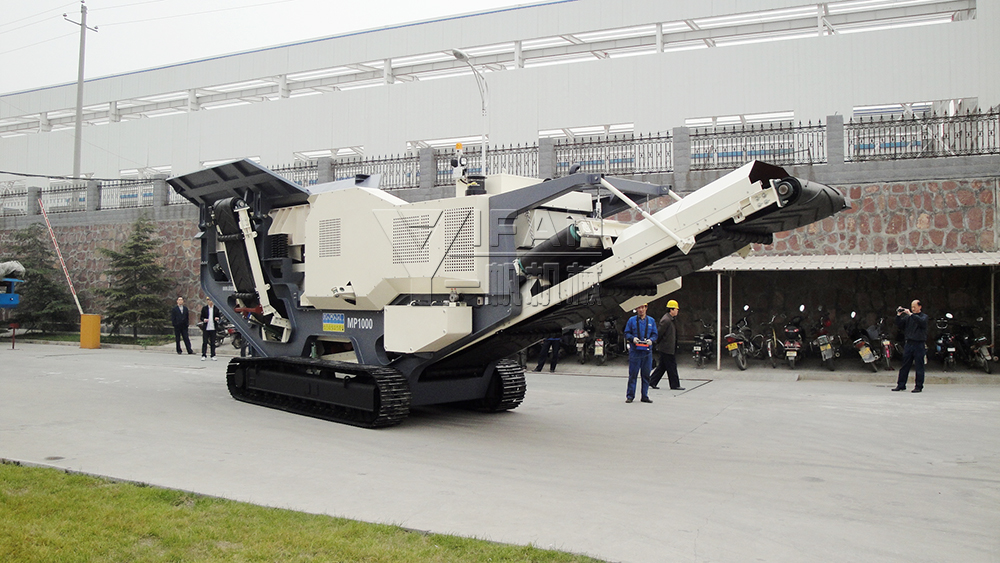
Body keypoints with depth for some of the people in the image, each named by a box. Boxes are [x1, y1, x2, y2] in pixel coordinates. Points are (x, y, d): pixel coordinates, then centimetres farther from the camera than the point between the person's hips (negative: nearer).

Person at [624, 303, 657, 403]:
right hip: (635, 350, -2)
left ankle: (645, 396, 14)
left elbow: (655, 334, 12)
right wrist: (632, 338, -12)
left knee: (646, 374, 5)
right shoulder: (631, 320, 7)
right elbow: (627, 333, 7)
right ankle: (630, 396, 4)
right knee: (633, 374, -3)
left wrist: (651, 340, -8)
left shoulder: (651, 321, 12)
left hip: (647, 351, 2)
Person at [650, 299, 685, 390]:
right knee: (671, 366, -2)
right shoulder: (666, 320, -17)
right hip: (666, 349, -10)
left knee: (662, 366, 12)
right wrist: (658, 343, -11)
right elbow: (659, 332, -19)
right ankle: (675, 385, 5)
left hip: (664, 349, 10)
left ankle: (651, 383, 16)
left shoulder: (670, 319, 16)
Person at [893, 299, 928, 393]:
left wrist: (911, 314, -21)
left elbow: (921, 321, -20)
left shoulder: (924, 316, 2)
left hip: (919, 344, -4)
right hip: (909, 343, 4)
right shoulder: (908, 317, 12)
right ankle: (901, 385, 10)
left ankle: (919, 386, 6)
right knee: (905, 365, 5)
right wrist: (898, 315, -4)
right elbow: (899, 325, 10)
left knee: (919, 366, 0)